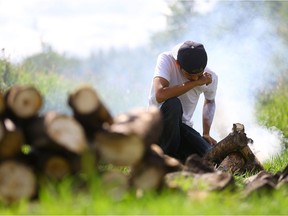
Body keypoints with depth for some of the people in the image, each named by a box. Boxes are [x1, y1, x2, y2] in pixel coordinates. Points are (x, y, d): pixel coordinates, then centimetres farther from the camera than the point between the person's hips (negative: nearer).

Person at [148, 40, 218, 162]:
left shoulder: (211, 78, -5)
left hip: (183, 126, 4)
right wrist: (194, 83, -28)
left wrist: (206, 133, 7)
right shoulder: (166, 60, -19)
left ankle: (176, 154, 10)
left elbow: (210, 102, 19)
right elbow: (160, 95, -35)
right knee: (173, 104, -37)